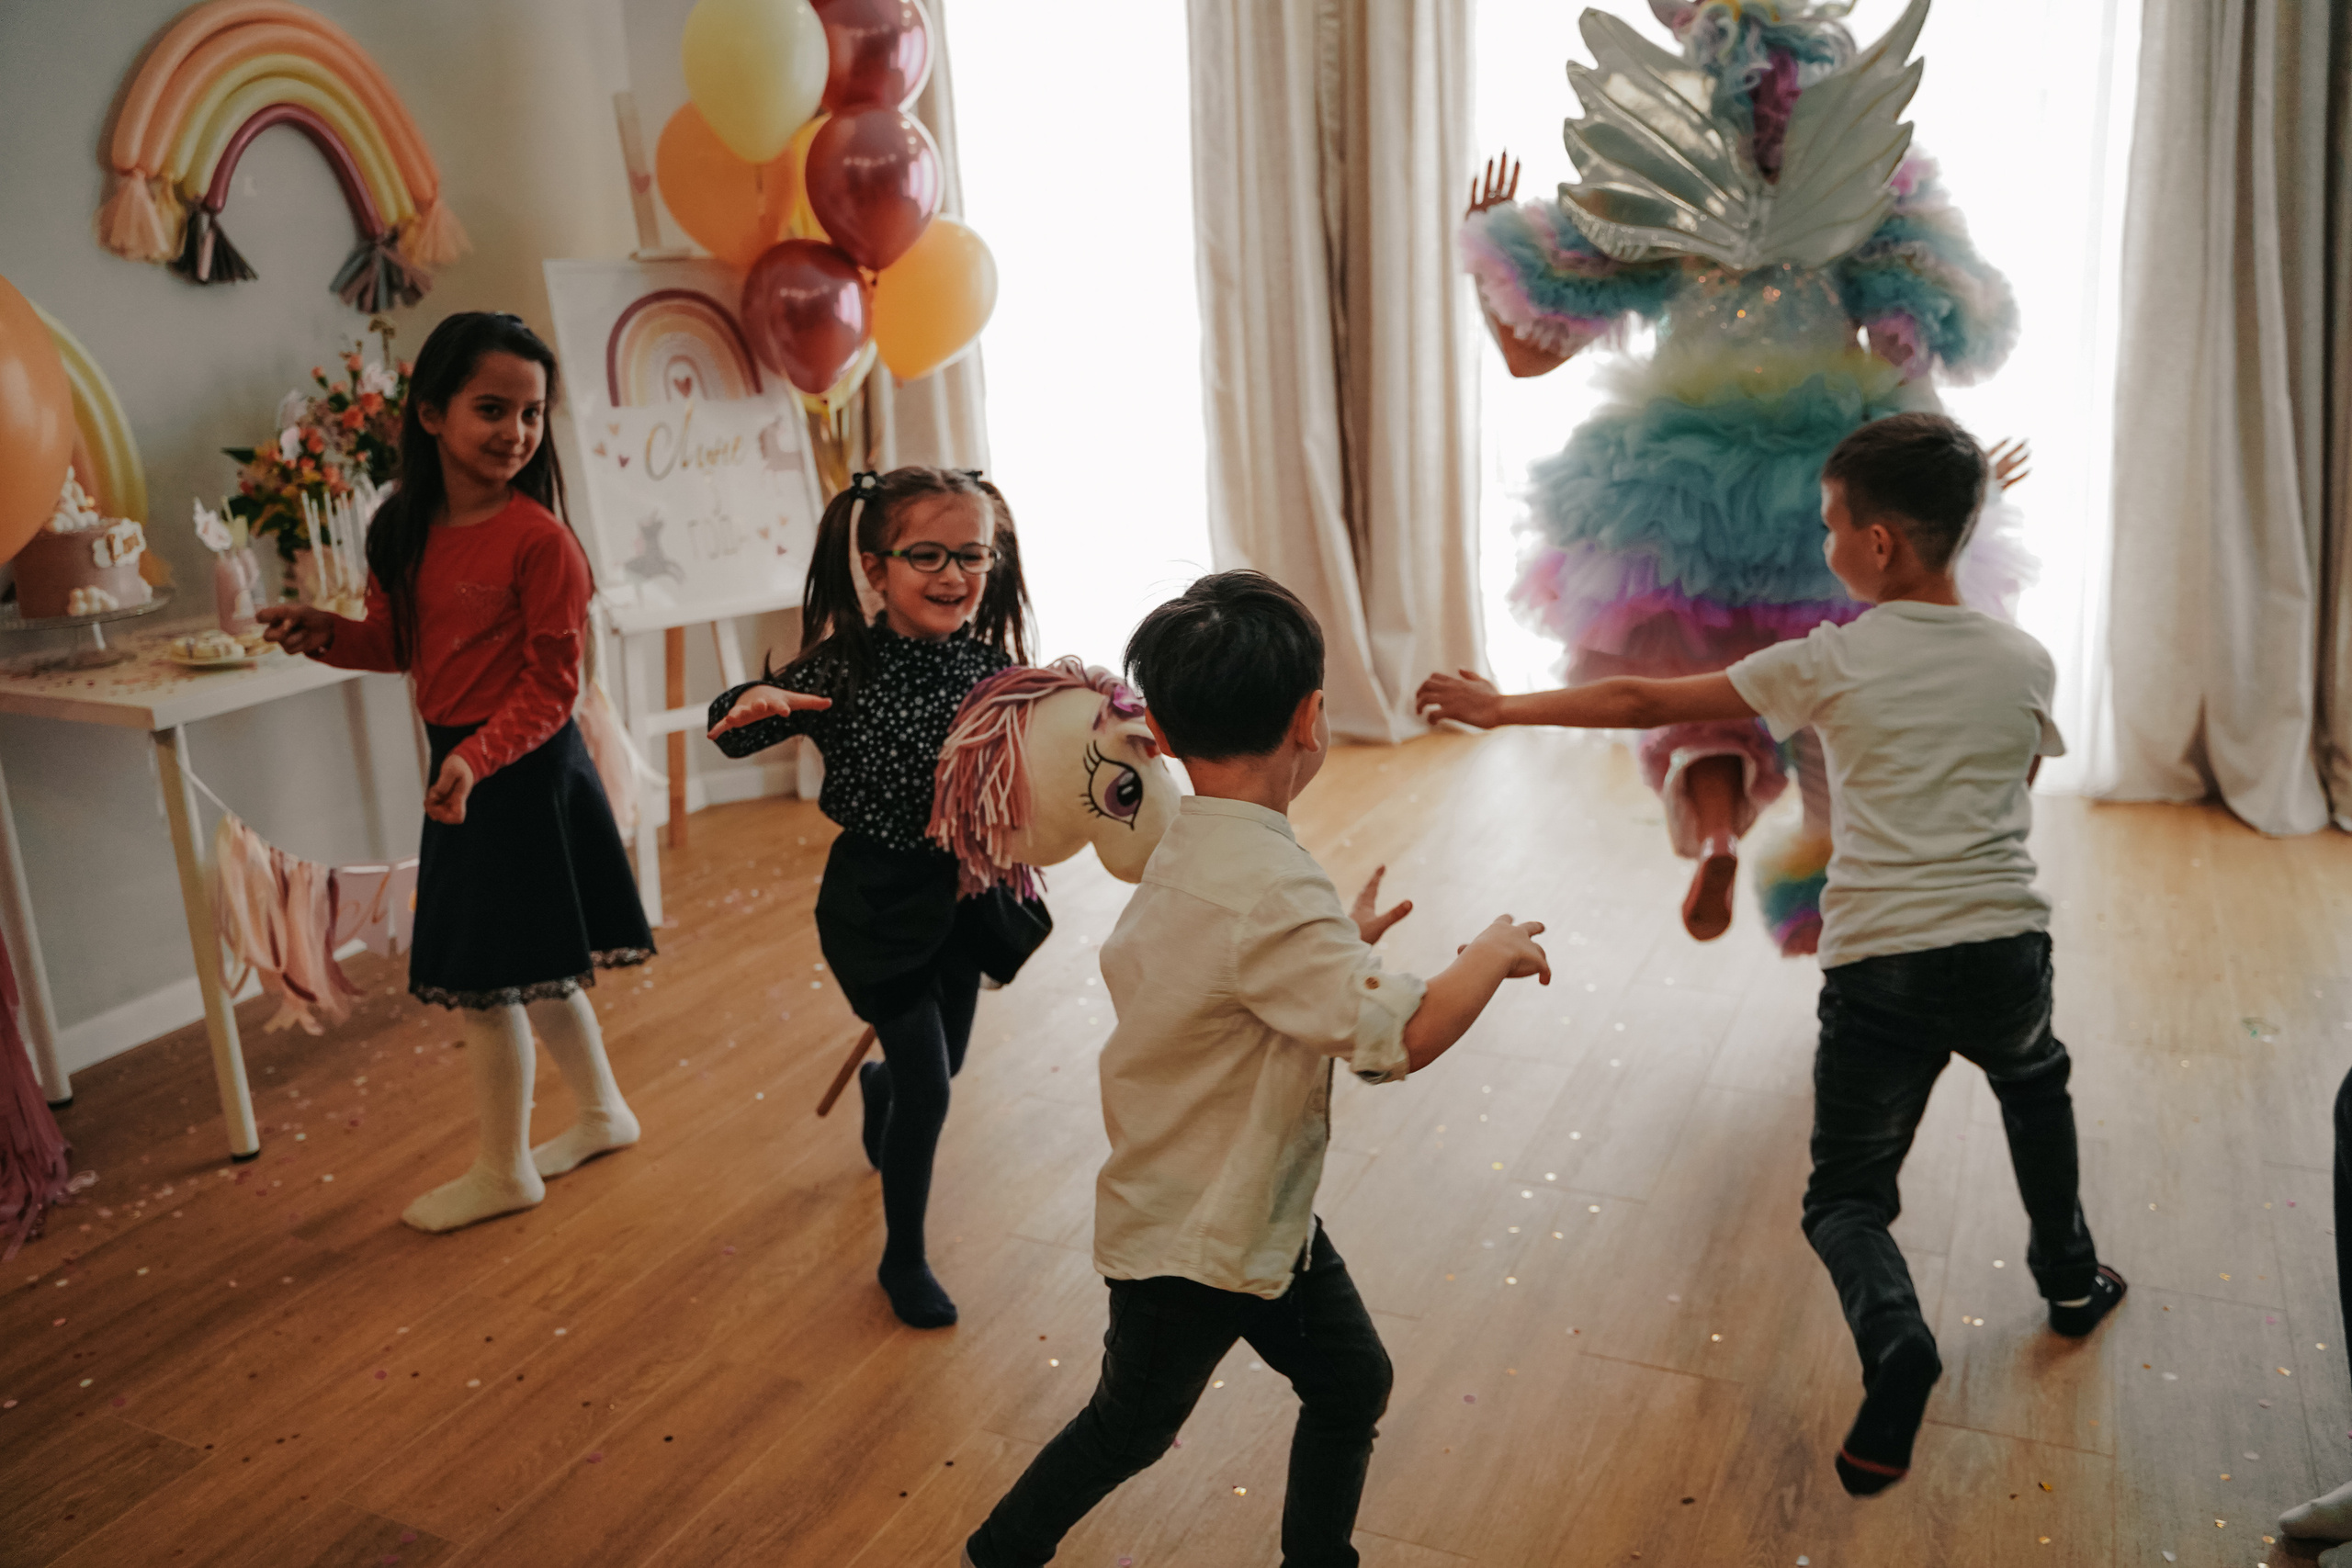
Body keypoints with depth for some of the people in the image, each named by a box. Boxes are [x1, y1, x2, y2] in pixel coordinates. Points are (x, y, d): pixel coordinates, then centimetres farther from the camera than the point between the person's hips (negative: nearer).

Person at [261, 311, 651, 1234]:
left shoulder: (539, 538, -17)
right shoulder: (408, 529, 5)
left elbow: (551, 686, -16)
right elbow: (399, 645, 15)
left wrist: (478, 758, -27)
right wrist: (327, 637, -3)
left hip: (524, 770, -8)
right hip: (462, 766, 8)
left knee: (485, 979, 2)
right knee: (536, 967, 19)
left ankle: (503, 1171, 20)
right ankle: (603, 1113, 38)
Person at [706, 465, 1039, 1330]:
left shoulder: (991, 665, -7)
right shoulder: (844, 667, -18)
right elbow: (731, 732, -18)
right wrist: (752, 702, -40)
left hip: (964, 890, 5)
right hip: (878, 899, -5)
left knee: (944, 1059, 23)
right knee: (928, 1085, -3)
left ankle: (877, 1085, 62)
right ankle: (904, 1257, 21)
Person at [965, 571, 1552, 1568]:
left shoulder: (1189, 851, -2)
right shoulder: (1272, 894, -33)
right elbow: (1403, 1037, -37)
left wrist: (1345, 945, 13)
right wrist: (1494, 952, -20)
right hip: (1191, 1241, -8)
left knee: (1351, 1381, 18)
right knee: (1131, 1429, 16)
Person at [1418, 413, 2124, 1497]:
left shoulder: (1833, 663, -6)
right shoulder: (2025, 663, 4)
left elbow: (1643, 701, -4)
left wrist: (1504, 707, 4)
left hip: (1879, 962, -4)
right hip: (2005, 947, 4)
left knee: (1846, 1197, 11)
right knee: (2035, 1087, 38)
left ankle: (1894, 1339, -16)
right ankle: (2070, 1275, 49)